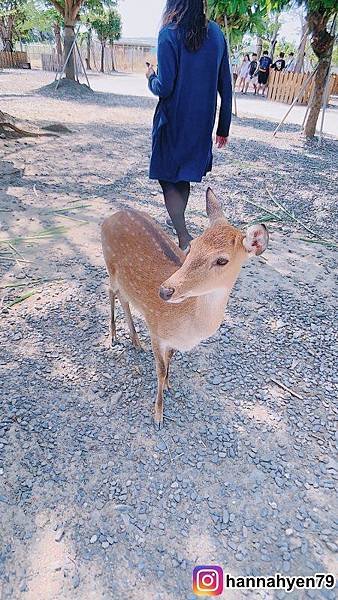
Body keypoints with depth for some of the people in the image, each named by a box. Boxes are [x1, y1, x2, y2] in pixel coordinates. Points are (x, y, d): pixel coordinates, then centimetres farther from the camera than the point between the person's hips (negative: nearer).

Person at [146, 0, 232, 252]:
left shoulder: (170, 33, -10)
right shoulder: (216, 33, 6)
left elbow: (164, 87, -16)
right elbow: (226, 86, 6)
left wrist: (151, 77, 7)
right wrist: (224, 127, 12)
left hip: (174, 122, -5)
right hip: (203, 123, 6)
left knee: (169, 179, 4)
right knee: (184, 177, 20)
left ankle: (185, 240, -5)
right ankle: (180, 229, 32)